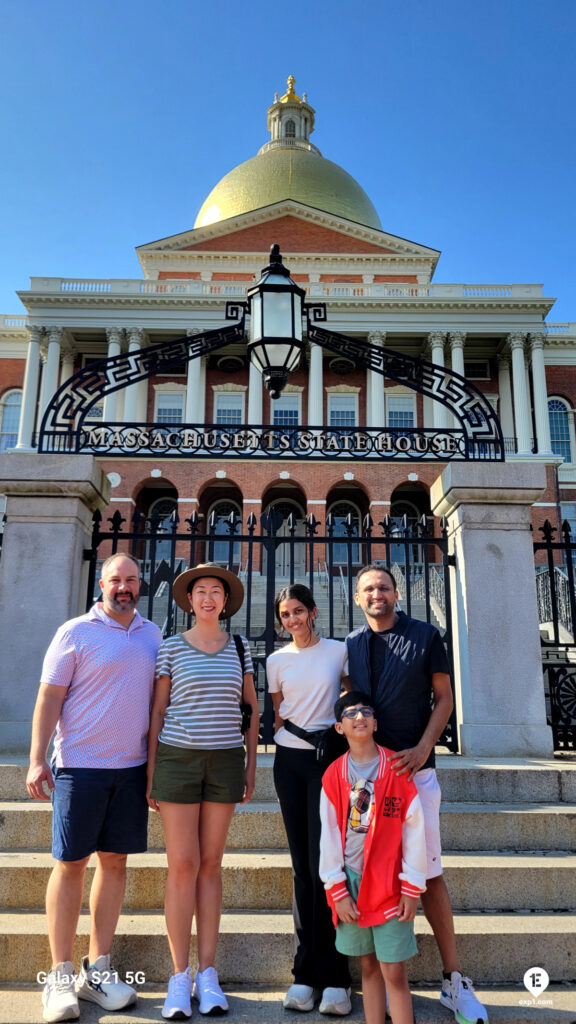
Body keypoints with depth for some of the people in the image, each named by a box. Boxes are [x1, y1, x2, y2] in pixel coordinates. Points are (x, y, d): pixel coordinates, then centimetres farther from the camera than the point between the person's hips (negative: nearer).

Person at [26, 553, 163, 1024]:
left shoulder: (153, 634, 9)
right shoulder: (76, 632, -4)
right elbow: (49, 698, -5)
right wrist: (37, 759, -11)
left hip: (132, 767, 4)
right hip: (79, 765, -4)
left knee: (115, 860, 10)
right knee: (71, 863, 3)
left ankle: (98, 969, 23)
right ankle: (61, 975, 17)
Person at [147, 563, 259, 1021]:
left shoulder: (240, 648, 6)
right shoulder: (171, 648, -1)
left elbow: (252, 707, 11)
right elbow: (157, 710, 2)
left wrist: (251, 764, 8)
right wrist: (150, 770, -1)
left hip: (225, 760, 2)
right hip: (177, 757, -2)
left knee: (211, 863, 8)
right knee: (183, 865, -1)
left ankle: (208, 974, 18)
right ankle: (179, 976, 12)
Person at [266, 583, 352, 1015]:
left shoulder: (339, 650, 0)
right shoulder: (277, 661, 6)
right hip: (291, 761, 2)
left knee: (324, 863, -7)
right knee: (303, 866, 7)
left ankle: (333, 977, 5)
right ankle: (307, 973, 15)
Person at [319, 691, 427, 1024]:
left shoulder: (397, 769, -7)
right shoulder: (334, 775, -1)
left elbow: (414, 831, -4)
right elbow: (329, 836, 2)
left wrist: (412, 889, -4)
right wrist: (338, 891, 0)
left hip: (390, 883, -2)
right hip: (351, 882, 2)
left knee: (394, 971, 0)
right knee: (368, 966, 13)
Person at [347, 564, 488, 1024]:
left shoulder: (425, 636, 2)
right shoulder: (350, 646, 9)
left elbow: (444, 698, 2)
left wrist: (422, 748, -11)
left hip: (415, 768, -2)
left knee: (430, 874, 1)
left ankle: (454, 979, 14)